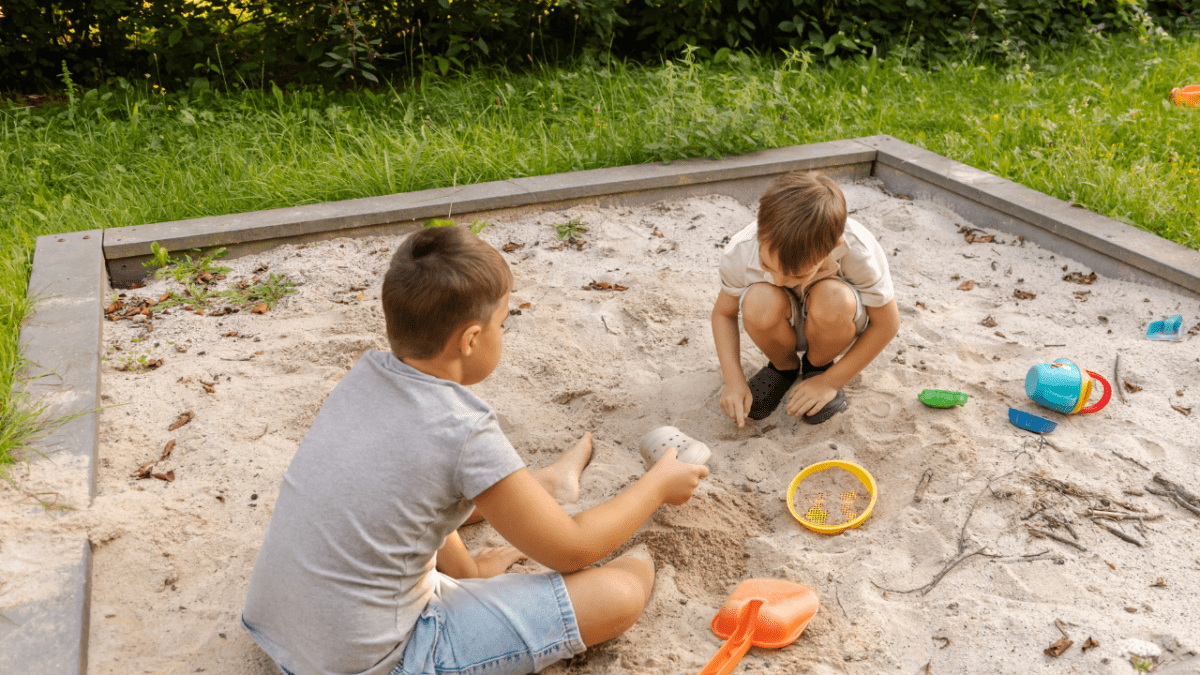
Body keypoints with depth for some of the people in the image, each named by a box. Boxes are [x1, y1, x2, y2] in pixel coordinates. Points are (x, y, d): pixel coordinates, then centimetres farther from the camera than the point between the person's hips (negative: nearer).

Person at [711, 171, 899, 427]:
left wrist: (830, 381, -18)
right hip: (785, 328, 1)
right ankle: (784, 366, -1)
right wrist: (734, 380, -21)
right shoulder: (740, 252, -28)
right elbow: (723, 313, -8)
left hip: (833, 322, -1)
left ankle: (818, 367, -3)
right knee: (760, 301, -35)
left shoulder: (857, 251, -33)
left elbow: (887, 323, -18)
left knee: (832, 297, -37)